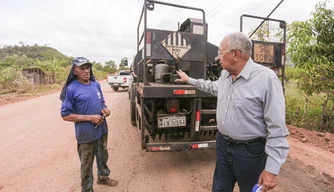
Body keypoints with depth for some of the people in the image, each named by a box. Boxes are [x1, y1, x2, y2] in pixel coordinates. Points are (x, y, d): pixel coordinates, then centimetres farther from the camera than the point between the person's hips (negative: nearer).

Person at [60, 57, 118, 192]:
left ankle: (103, 177, 50)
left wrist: (105, 109, -6)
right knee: (87, 163, 13)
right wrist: (90, 117, -21)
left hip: (102, 130, 6)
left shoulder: (96, 84, 3)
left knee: (103, 156, 25)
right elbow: (65, 115, -13)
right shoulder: (71, 89, -14)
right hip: (86, 134, -6)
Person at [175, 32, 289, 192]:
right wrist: (189, 80, 32)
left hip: (250, 151, -6)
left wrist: (272, 168, -20)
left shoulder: (266, 78, -22)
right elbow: (212, 87, 26)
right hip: (223, 145, 7)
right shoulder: (225, 74, 3)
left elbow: (277, 128, -21)